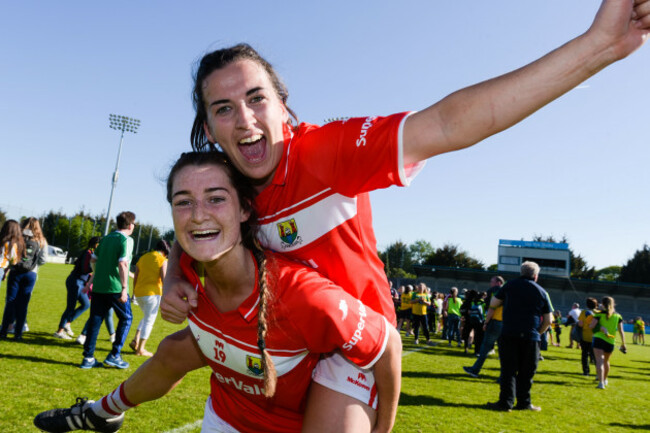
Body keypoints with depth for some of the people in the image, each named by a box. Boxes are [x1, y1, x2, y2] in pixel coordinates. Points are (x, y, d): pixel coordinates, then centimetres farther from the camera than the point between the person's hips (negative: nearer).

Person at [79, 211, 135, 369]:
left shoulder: (106, 238, 14)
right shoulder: (126, 240, -9)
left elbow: (94, 259, 18)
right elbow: (122, 264, -19)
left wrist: (91, 281, 29)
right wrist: (124, 288, -19)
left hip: (98, 286, 7)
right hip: (115, 288, -7)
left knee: (95, 320, 10)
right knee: (126, 318, 8)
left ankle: (88, 358, 12)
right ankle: (114, 355, 7)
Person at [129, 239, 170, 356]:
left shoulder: (143, 258, 12)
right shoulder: (162, 260, -5)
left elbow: (135, 277, 14)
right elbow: (164, 279, -11)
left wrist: (134, 292, 22)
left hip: (139, 293, 6)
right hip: (152, 293, -6)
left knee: (147, 317, 25)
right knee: (149, 320, 3)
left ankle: (135, 340, 14)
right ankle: (141, 348, 6)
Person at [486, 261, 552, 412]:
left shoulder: (510, 285, 6)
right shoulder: (542, 292, 8)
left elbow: (492, 304, 9)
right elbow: (548, 320, 8)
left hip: (509, 334, 0)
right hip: (531, 337, 1)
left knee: (508, 370, 2)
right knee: (526, 372, 10)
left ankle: (506, 402, 0)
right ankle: (524, 402, 17)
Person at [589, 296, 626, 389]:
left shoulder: (599, 314, -3)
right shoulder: (618, 316, 5)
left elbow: (591, 326, -9)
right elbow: (621, 331, 3)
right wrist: (623, 344, 9)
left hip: (599, 339, -4)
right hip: (611, 342, 4)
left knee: (599, 361, -8)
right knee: (606, 361, 23)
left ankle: (601, 383, -22)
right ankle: (605, 380, 40)